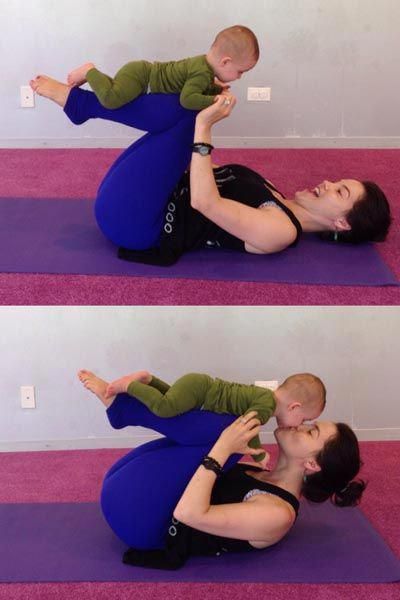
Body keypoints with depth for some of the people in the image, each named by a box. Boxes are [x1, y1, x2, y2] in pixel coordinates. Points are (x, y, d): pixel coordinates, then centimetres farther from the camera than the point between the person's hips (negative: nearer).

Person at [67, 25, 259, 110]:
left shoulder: (205, 63, 2)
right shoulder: (203, 73, -29)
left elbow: (199, 88, 19)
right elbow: (187, 99, -41)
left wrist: (216, 89, 5)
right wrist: (215, 100, -33)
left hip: (145, 71, 10)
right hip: (139, 74, -10)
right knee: (111, 99, -28)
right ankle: (89, 71, -6)